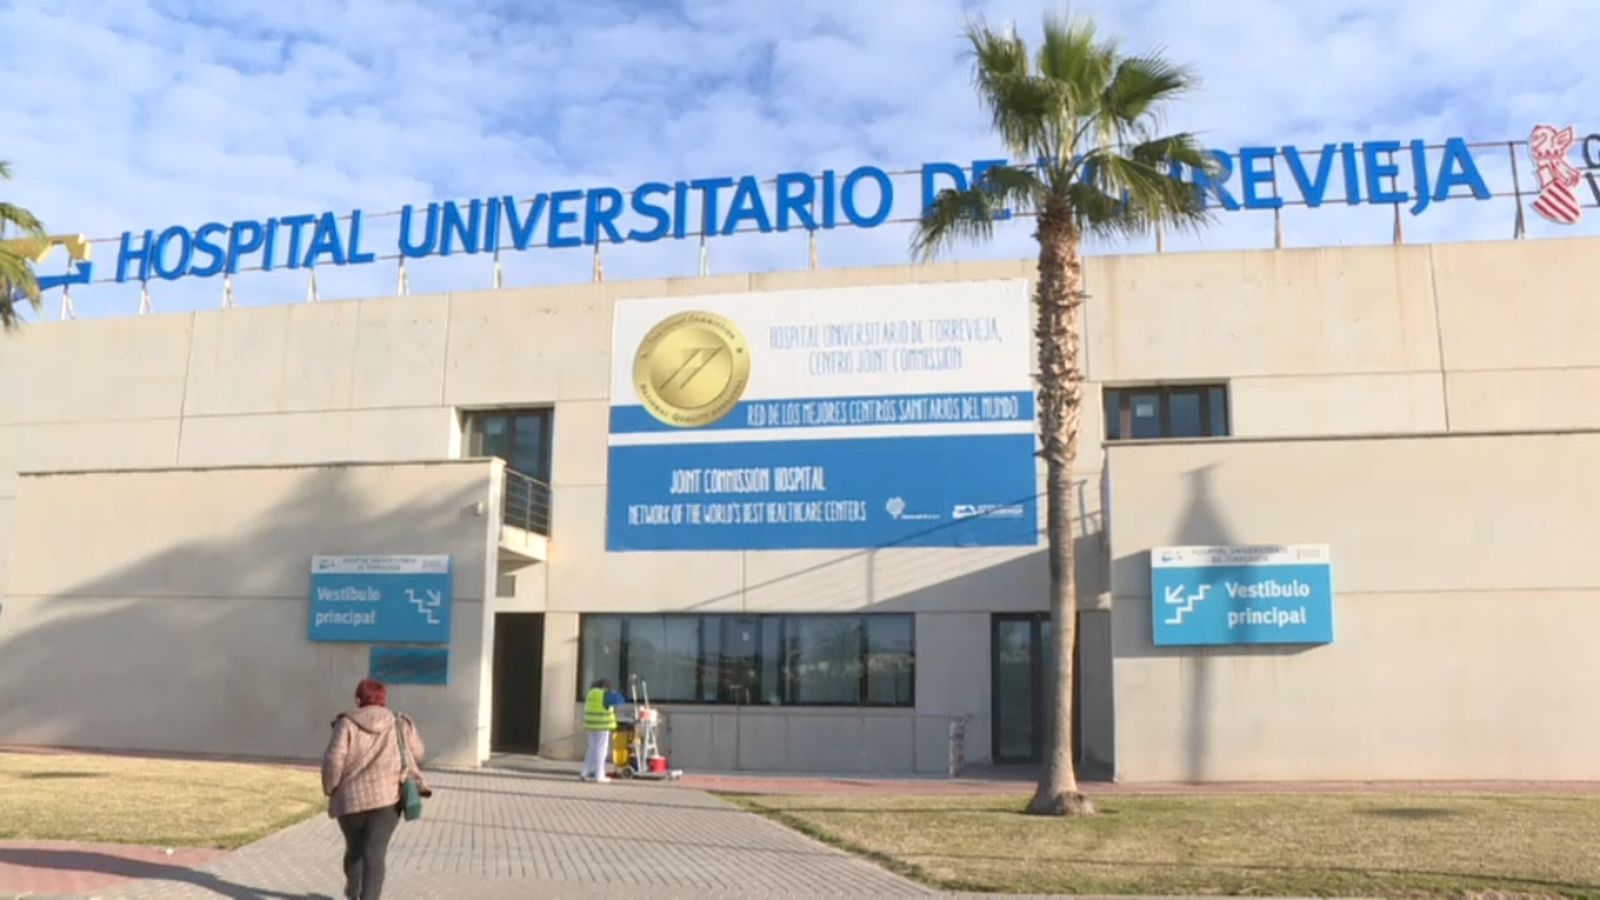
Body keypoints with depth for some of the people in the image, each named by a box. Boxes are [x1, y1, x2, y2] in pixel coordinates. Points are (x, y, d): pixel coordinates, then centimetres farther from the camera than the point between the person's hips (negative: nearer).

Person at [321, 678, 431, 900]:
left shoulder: (347, 723, -5)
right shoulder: (401, 724, 3)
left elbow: (333, 760, -11)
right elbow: (417, 755, 11)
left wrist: (330, 788, 4)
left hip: (351, 798, 0)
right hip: (387, 796, 0)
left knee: (354, 847, 22)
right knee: (375, 854, -3)